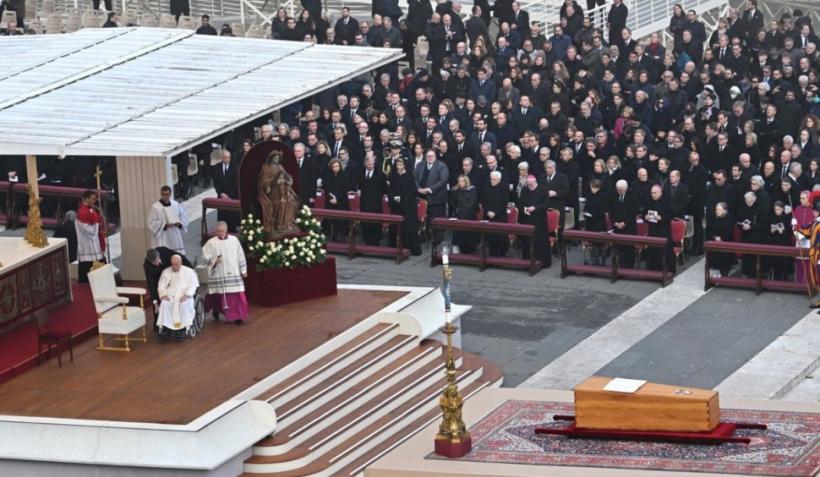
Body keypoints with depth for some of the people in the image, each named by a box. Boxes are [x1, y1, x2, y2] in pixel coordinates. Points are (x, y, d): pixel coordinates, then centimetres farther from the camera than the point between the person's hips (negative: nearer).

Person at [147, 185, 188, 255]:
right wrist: (165, 225, -21)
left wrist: (179, 223, -8)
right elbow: (152, 223, -11)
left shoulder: (176, 204, 5)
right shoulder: (155, 207, -9)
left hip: (175, 238, 5)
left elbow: (184, 217, 13)